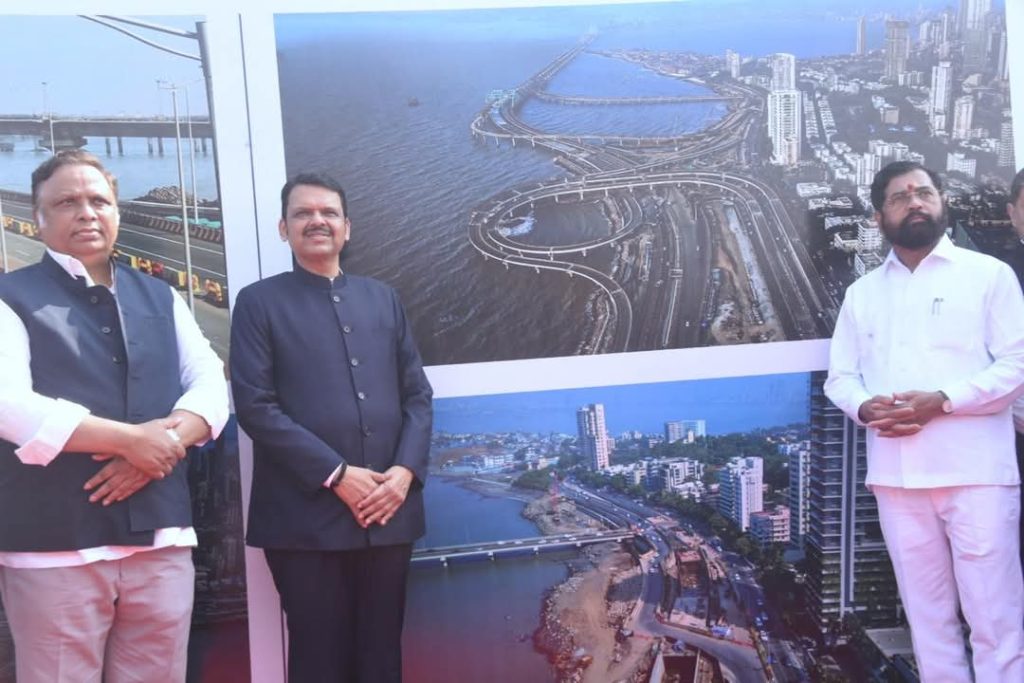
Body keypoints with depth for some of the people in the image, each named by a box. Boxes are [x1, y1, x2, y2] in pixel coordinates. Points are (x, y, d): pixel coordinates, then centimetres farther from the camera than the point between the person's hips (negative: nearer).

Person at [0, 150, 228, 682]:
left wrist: (161, 445, -12)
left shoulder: (160, 298, 15)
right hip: (55, 547, -4)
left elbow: (211, 384, 8)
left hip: (161, 539, 4)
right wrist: (131, 439, -15)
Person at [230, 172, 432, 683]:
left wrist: (406, 470, -6)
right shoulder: (259, 302, 3)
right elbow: (255, 406, -7)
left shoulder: (383, 299, 15)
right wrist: (336, 475, -13)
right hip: (307, 516, -3)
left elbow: (417, 393, 11)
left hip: (390, 510, 4)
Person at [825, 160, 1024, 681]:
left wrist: (941, 401, -16)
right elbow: (839, 375, 15)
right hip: (896, 475, 4)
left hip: (975, 470, -3)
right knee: (928, 615, 10)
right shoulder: (861, 293, 17)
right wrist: (865, 406, -8)